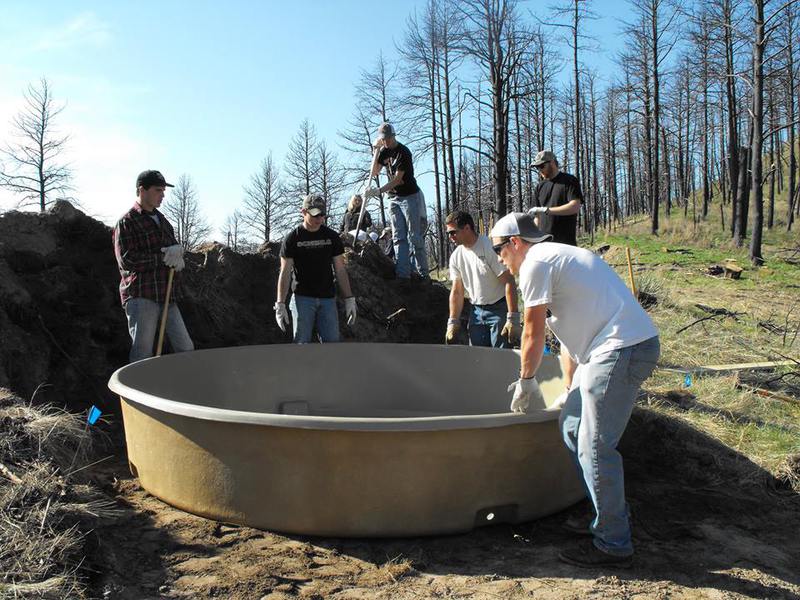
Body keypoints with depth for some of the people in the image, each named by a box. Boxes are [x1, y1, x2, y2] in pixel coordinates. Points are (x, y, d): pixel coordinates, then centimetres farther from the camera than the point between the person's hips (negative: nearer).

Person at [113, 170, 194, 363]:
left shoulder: (162, 220, 20)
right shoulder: (126, 222, -3)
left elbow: (175, 249, 21)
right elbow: (126, 260, -13)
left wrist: (176, 255, -5)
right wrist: (163, 257, -14)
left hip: (167, 296, 7)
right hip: (141, 296, -7)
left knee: (185, 348, 7)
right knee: (142, 353, -4)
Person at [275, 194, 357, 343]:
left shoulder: (332, 237, 7)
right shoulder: (292, 238, 0)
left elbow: (340, 270, 8)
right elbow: (285, 273, -1)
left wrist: (349, 299, 1)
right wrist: (280, 304, -8)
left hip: (328, 298, 2)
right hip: (302, 298, -2)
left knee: (332, 342, -2)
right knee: (302, 343, -4)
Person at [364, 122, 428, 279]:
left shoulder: (403, 152, -15)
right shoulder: (384, 151, 9)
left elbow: (397, 179, -20)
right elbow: (373, 173, 1)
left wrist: (378, 191, -27)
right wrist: (376, 150, -5)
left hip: (410, 196, -7)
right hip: (394, 198, 7)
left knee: (414, 237, -8)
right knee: (399, 238, 0)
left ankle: (422, 273, -4)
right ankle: (403, 274, -3)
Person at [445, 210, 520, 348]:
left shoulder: (490, 247, -17)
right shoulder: (456, 256, 3)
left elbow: (509, 282, -19)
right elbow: (457, 292, 9)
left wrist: (513, 319, -23)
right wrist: (453, 322, 5)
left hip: (499, 309, -6)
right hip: (477, 311, 6)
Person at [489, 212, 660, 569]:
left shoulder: (536, 263, -8)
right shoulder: (556, 256, 22)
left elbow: (533, 333, -5)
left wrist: (525, 381, 9)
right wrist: (571, 383, 28)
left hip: (622, 349, -10)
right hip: (618, 347, 10)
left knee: (595, 448, -5)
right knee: (572, 426, 17)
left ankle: (613, 545, 6)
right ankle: (609, 514, 28)